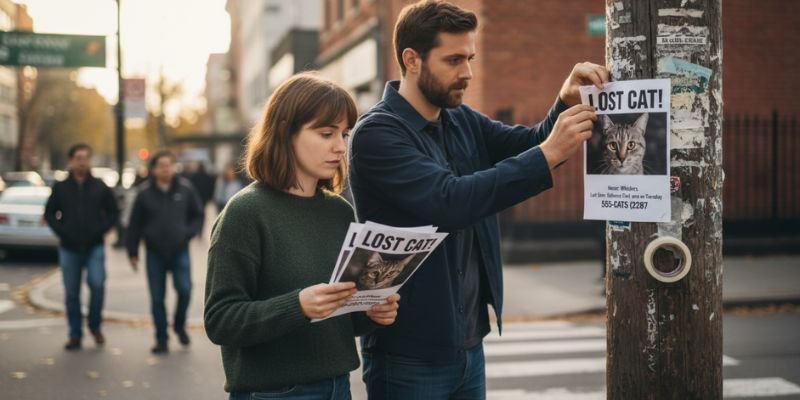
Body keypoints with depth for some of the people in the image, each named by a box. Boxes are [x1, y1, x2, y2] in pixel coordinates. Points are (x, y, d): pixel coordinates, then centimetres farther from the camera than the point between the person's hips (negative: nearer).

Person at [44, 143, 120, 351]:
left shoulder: (100, 187, 3)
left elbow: (114, 212, 7)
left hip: (95, 247, -1)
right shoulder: (60, 188, 5)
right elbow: (49, 213, 10)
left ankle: (95, 325, 6)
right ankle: (75, 334, 16)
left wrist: (100, 229, -6)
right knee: (71, 293, 5)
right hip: (69, 248, 1)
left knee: (97, 285, -16)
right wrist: (61, 231, -4)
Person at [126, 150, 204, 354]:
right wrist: (133, 252, 2)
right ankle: (161, 339, 15)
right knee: (157, 298, 3)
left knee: (184, 290, -13)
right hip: (155, 253, 0)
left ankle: (179, 325, 14)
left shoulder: (185, 189, -1)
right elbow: (135, 225, 3)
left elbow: (198, 215, 8)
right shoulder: (145, 193, -2)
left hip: (180, 251, 0)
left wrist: (188, 232, -7)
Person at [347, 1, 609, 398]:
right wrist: (548, 154, -29)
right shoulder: (377, 133, -17)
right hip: (409, 353, -7)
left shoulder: (463, 121, 8)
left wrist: (566, 103, -15)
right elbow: (450, 201, -28)